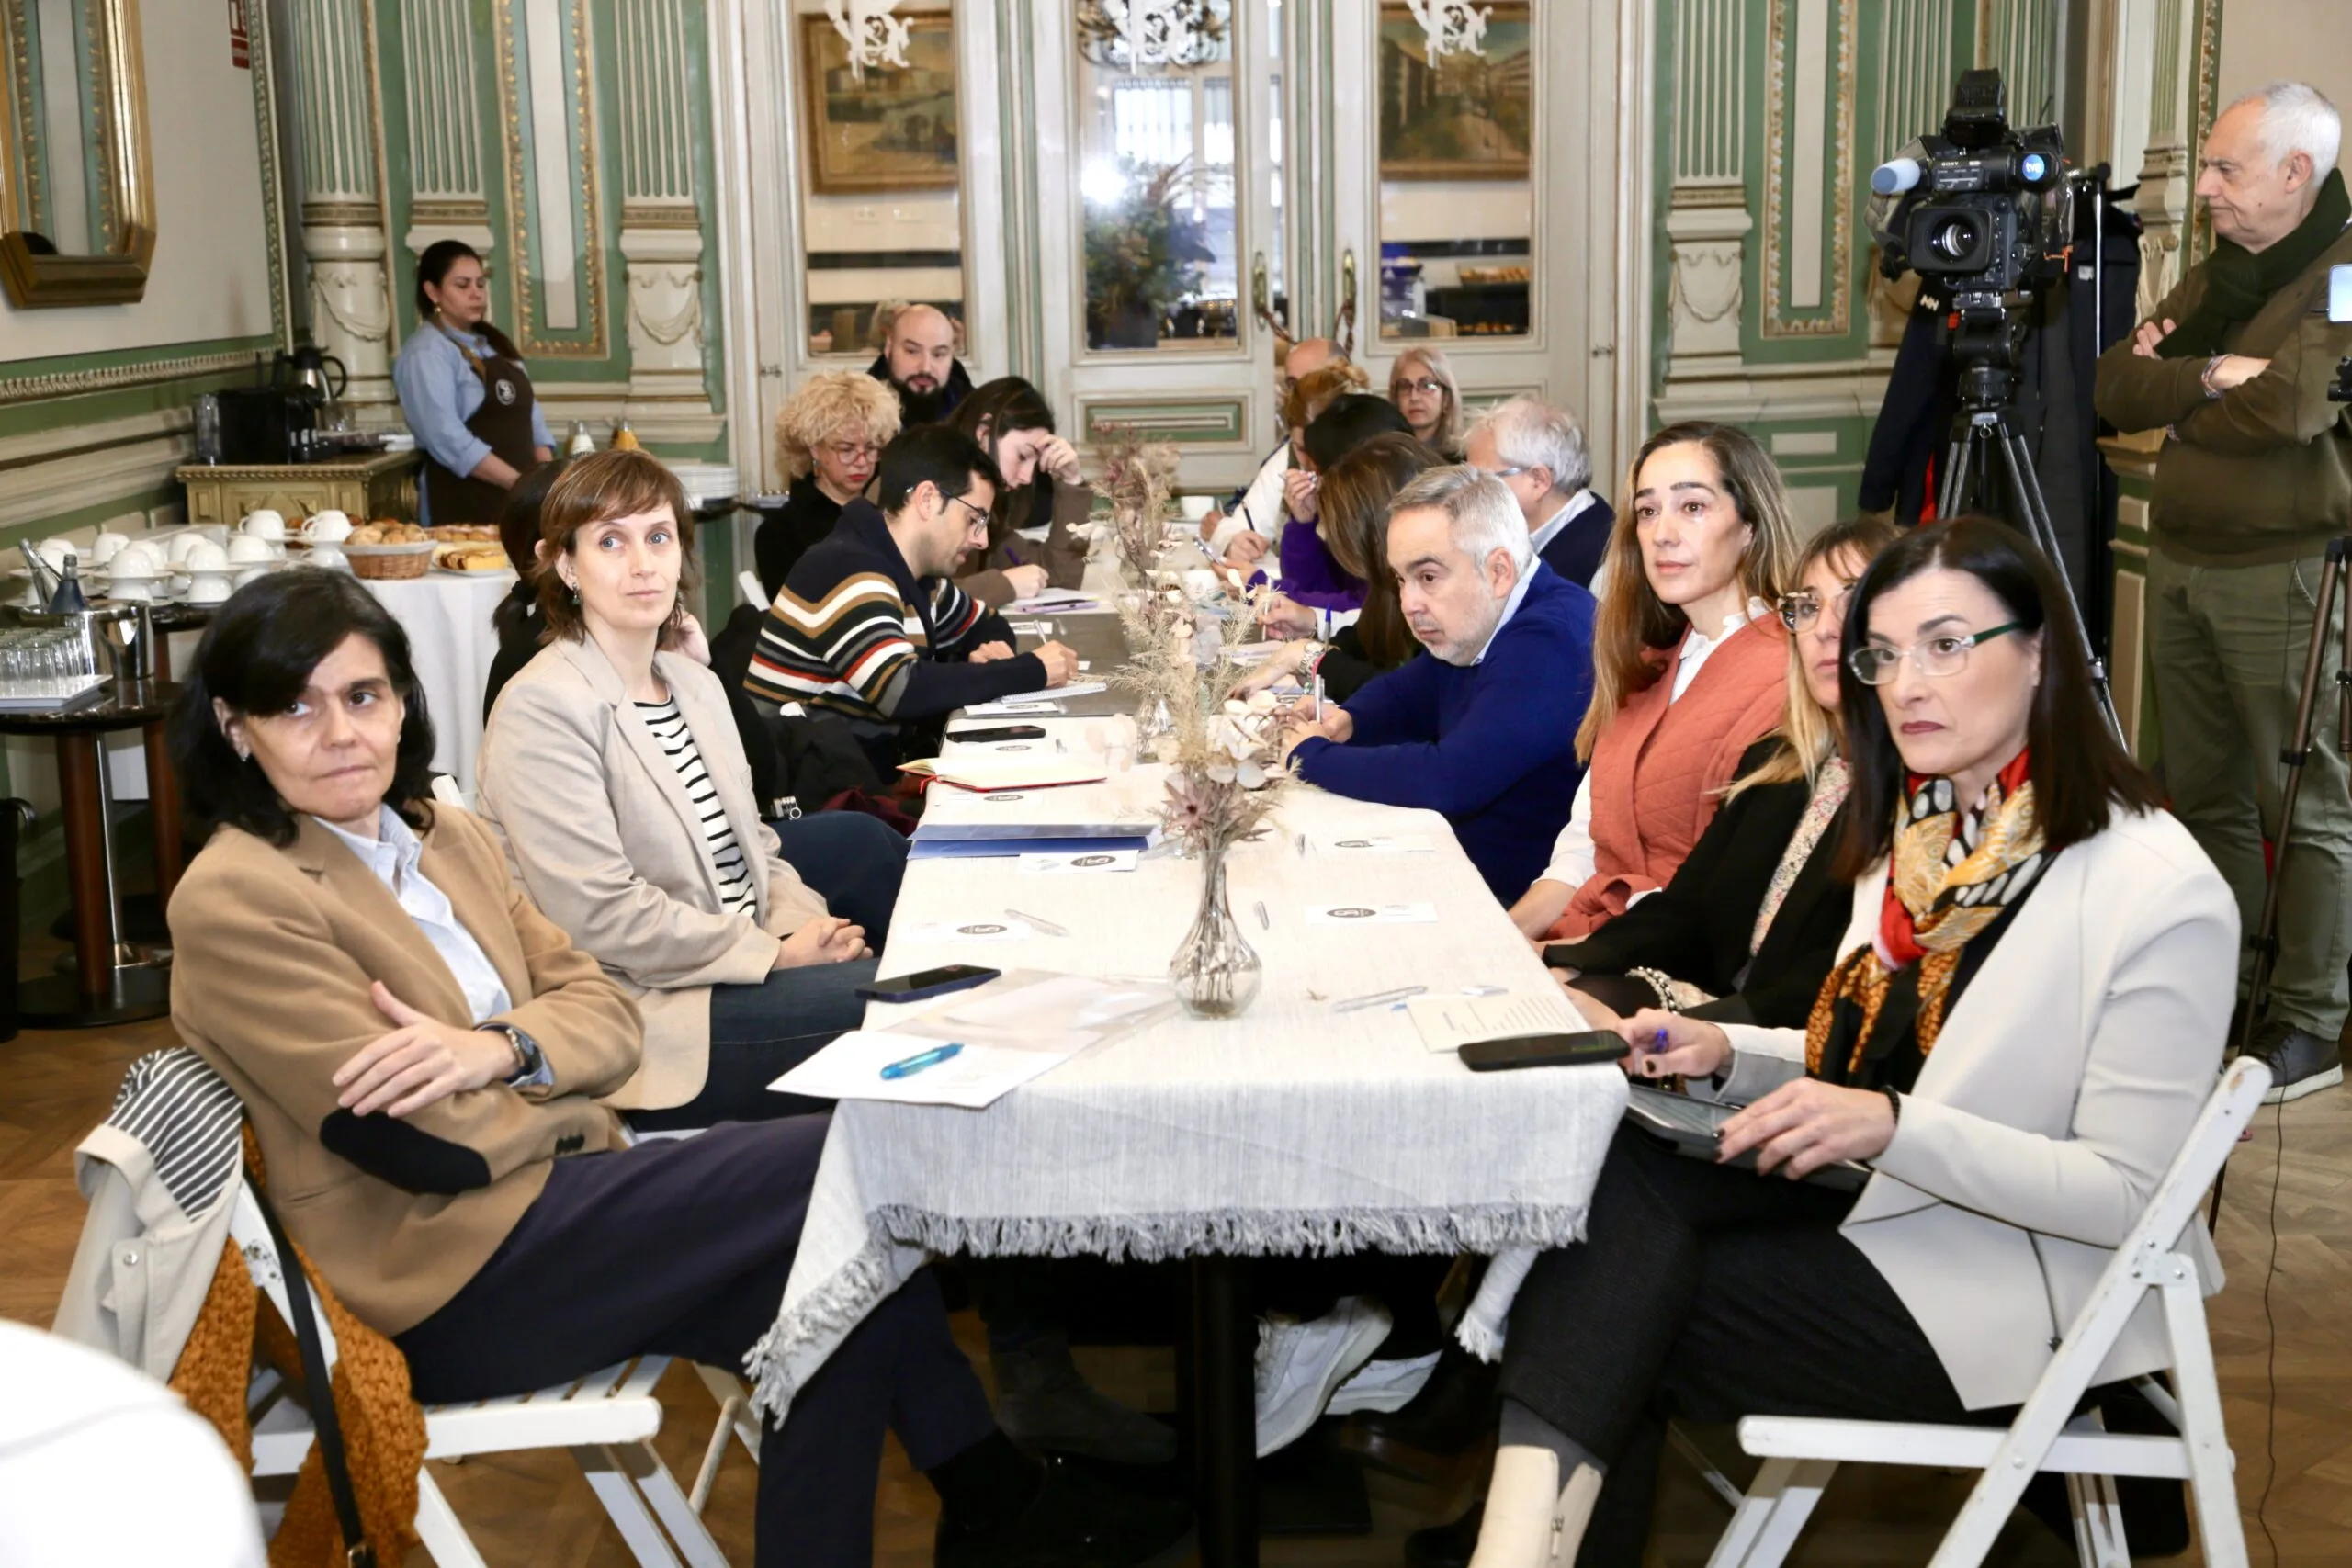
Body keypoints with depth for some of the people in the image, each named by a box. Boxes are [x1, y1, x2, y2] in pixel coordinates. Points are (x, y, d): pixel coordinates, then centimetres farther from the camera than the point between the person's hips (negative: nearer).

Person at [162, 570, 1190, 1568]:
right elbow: (427, 1140, -18)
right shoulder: (231, 901, -13)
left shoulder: (444, 840, 12)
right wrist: (558, 1063, -4)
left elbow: (605, 1011, 5)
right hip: (453, 1279, -7)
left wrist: (499, 1049, -16)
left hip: (545, 1199, 8)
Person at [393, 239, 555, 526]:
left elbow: (530, 419, 14)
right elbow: (449, 440, -18)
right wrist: (521, 484, -20)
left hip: (520, 501, 7)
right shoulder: (426, 354, -7)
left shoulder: (496, 345, 16)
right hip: (463, 507, -7)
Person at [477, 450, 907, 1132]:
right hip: (644, 1013, -9)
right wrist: (776, 951, -15)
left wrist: (808, 925, -3)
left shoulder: (695, 683, 15)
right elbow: (599, 915, -20)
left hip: (737, 971, 9)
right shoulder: (542, 709, -13)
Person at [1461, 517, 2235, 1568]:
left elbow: (2128, 1193, -18)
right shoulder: (1917, 833, 7)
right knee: (1616, 1175, -21)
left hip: (2003, 1287, -7)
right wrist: (1726, 1055, -1)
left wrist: (1892, 1126, -29)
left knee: (1617, 1319, -21)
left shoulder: (2161, 892, -17)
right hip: (1871, 1197, 7)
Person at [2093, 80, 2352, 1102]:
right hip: (2180, 563, 8)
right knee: (2204, 794, 12)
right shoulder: (2215, 277, 15)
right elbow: (2114, 387, 7)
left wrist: (2174, 408, -7)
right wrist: (2207, 377, -10)